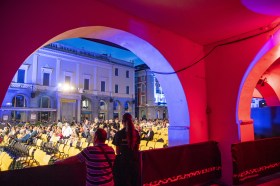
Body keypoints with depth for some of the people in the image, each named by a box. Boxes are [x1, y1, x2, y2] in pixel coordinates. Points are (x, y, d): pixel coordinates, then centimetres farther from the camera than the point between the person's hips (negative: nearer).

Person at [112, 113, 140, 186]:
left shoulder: (119, 134, -13)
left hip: (123, 160, -3)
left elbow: (117, 151, -9)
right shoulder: (136, 133, -2)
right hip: (134, 159, 4)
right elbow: (137, 148, 6)